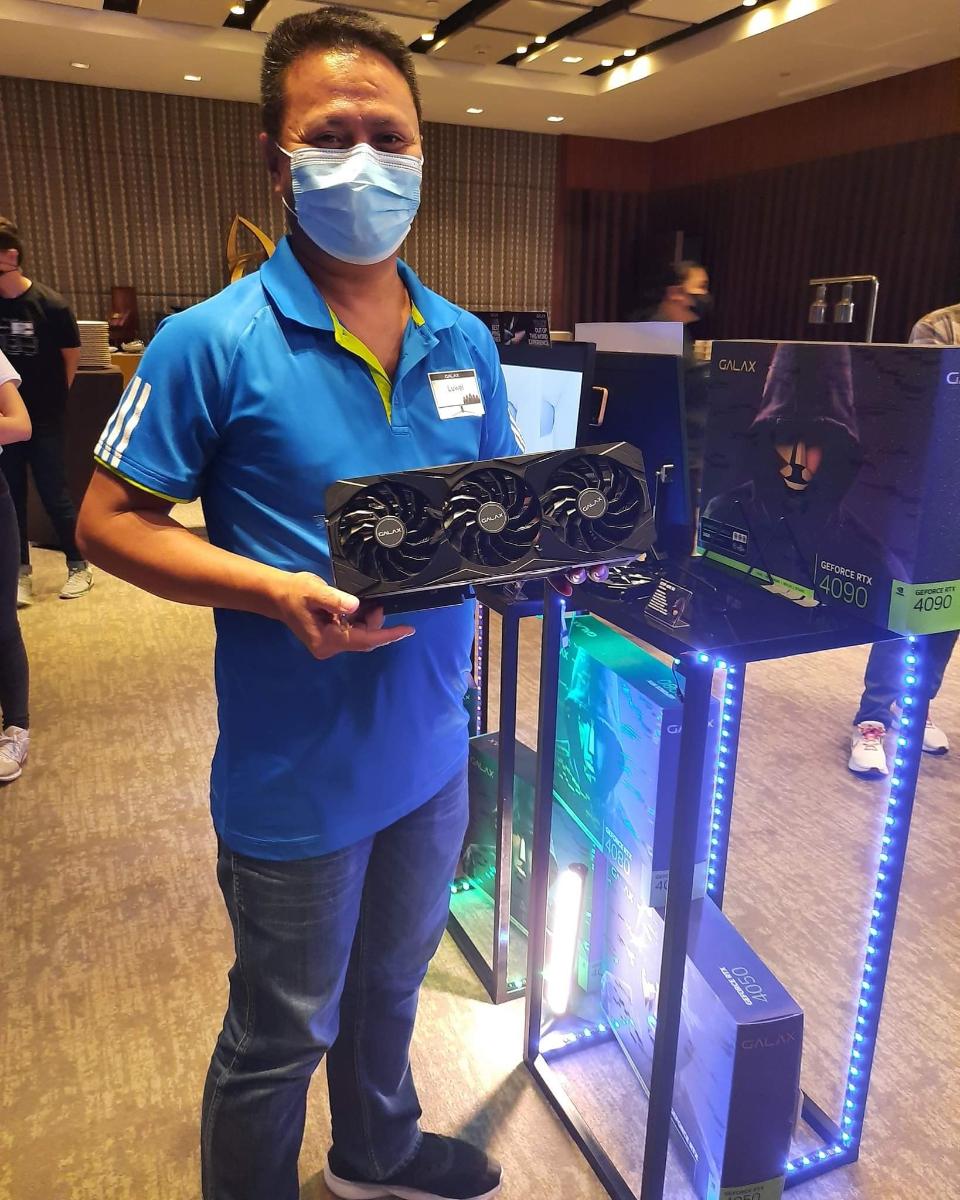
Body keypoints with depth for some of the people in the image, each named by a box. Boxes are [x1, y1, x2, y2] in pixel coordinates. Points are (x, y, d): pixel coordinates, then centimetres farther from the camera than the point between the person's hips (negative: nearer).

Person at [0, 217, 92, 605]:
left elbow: (71, 357, 0)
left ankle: (78, 566, 19)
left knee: (54, 495, 3)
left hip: (43, 419, -3)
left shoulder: (50, 305, -12)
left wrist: (51, 398, 6)